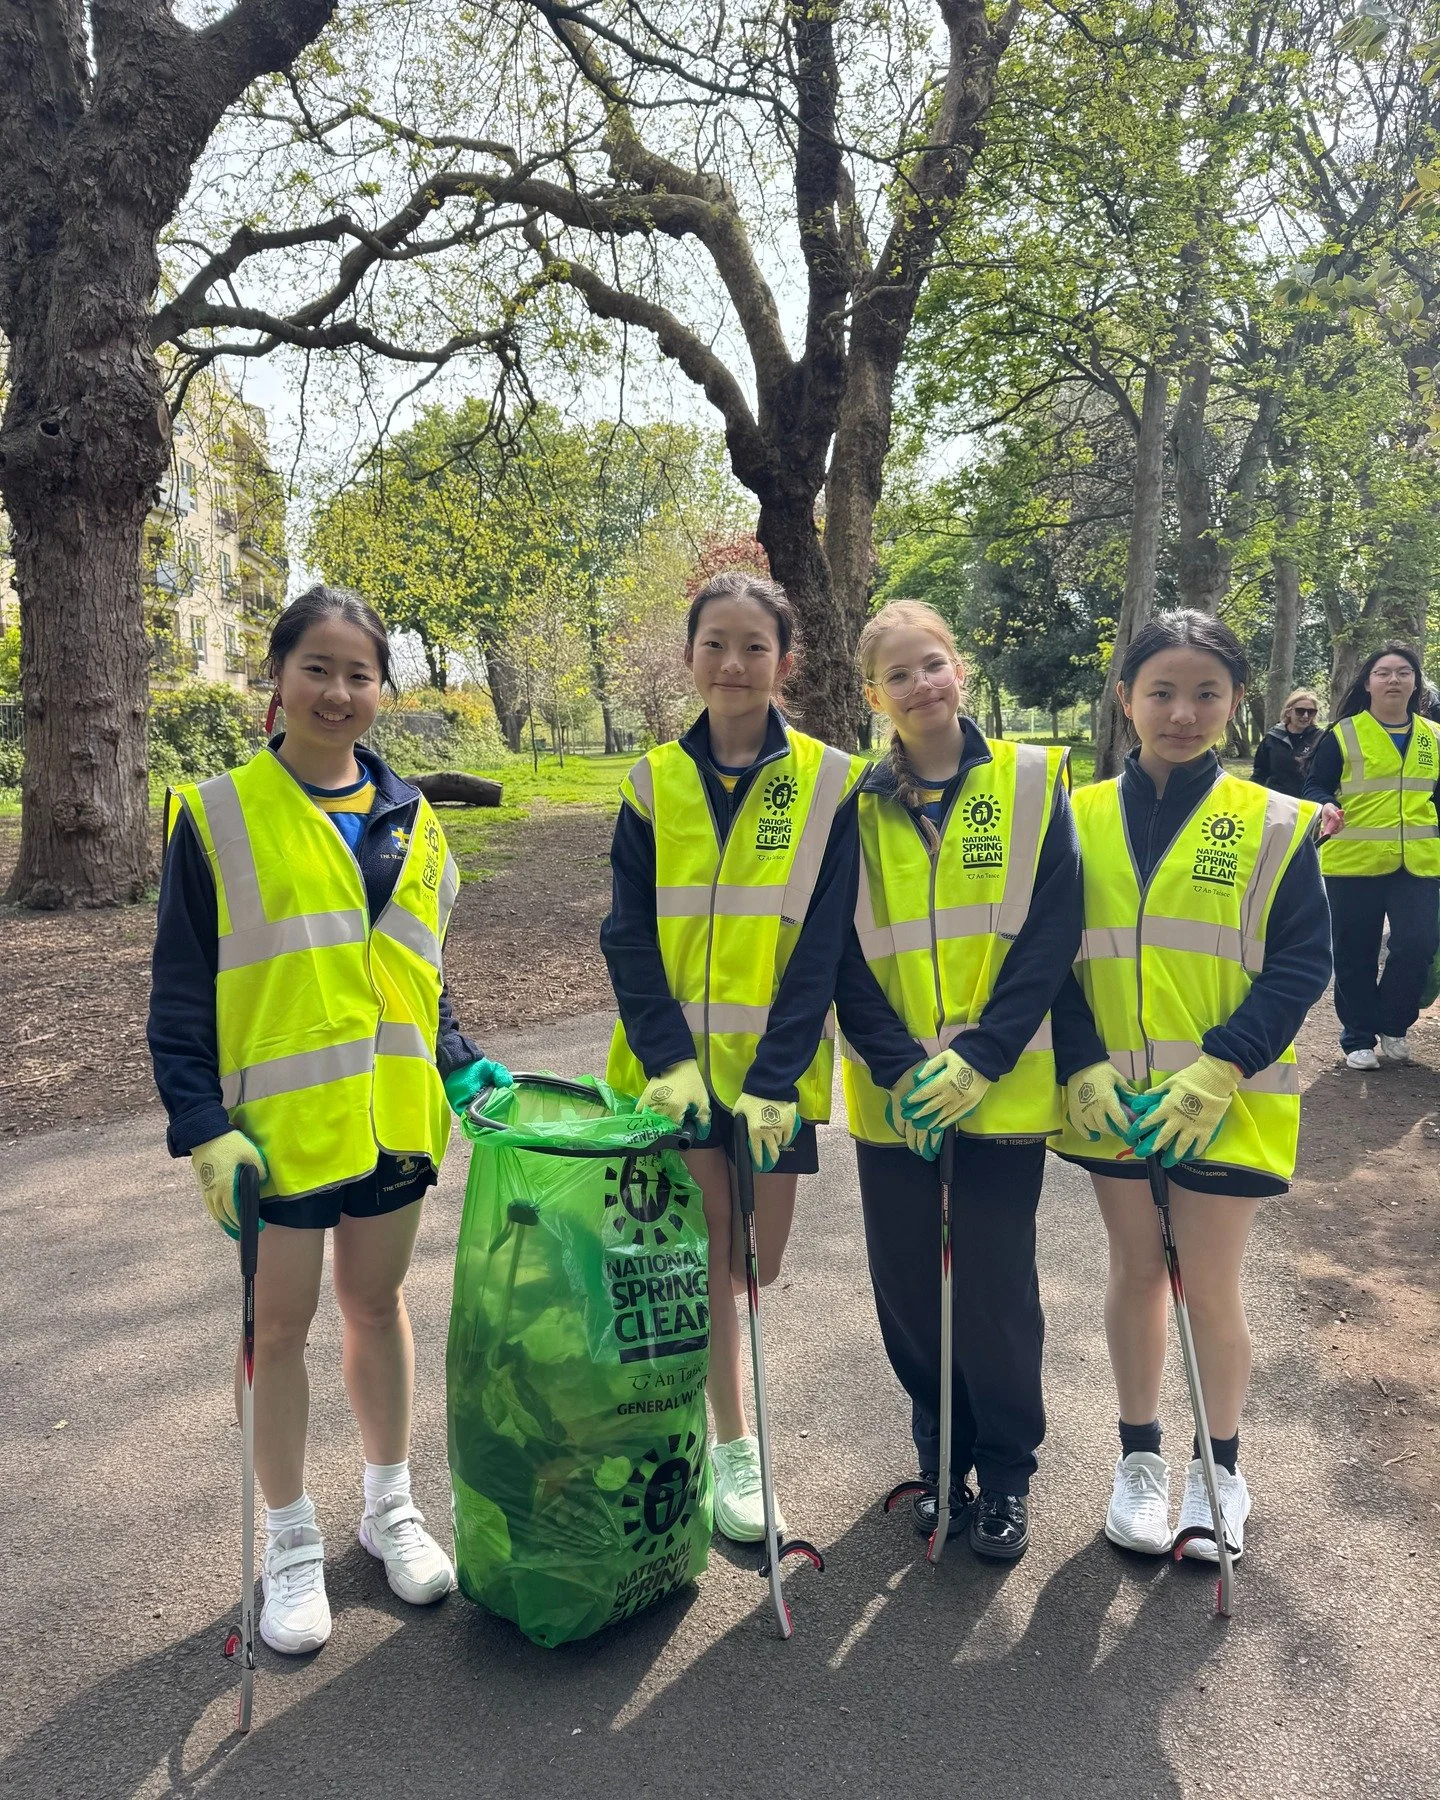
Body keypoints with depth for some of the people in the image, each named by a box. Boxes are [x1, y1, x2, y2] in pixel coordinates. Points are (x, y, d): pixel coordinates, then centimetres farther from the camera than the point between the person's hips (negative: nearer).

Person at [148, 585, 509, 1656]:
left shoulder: (407, 818, 6)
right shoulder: (221, 818, -7)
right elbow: (181, 995, -6)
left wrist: (463, 1068, 0)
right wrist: (204, 1125, -15)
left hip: (392, 1117, 4)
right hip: (278, 1126, -3)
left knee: (379, 1304, 18)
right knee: (281, 1326, 10)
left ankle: (390, 1505, 37)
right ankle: (292, 1544, 29)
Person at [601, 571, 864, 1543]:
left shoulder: (828, 781, -3)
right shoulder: (655, 782, 2)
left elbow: (823, 945, -8)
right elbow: (629, 933, -1)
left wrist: (774, 1077, -15)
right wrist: (667, 1058, -14)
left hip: (774, 1069, 0)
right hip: (676, 1066, 1)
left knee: (756, 1264, 10)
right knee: (708, 1261, 3)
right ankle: (735, 1446, 24)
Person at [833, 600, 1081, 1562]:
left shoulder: (1031, 779, -2)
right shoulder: (860, 805, 3)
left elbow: (1052, 931, -7)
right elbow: (844, 953, 0)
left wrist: (980, 1058, -15)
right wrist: (899, 1066, -12)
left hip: (1003, 1089, -2)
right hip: (892, 1097, 2)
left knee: (996, 1286, 5)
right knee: (908, 1284, 10)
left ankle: (1007, 1468, 28)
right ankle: (941, 1452, 33)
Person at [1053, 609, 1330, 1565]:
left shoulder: (1275, 824, -4)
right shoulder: (1082, 820, 1)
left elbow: (1302, 964, -7)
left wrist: (1218, 1071, -18)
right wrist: (1084, 1065, -12)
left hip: (1226, 1102, -2)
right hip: (1114, 1095, 2)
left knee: (1209, 1284, 6)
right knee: (1136, 1269, 14)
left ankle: (1222, 1466, 32)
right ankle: (1141, 1455, 34)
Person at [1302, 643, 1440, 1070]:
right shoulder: (1343, 734, -1)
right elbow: (1316, 786, -2)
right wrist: (1327, 808, -23)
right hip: (1354, 861, -2)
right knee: (1356, 955, 4)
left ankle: (1392, 1024, 15)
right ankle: (1358, 1037, 19)